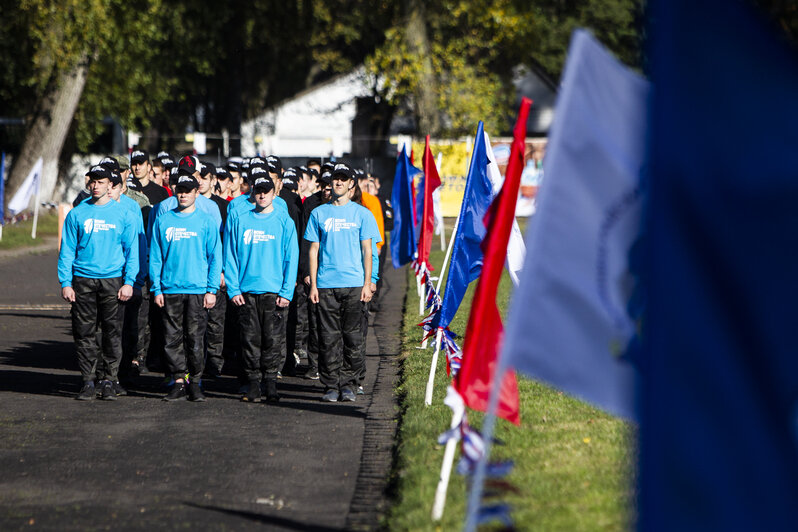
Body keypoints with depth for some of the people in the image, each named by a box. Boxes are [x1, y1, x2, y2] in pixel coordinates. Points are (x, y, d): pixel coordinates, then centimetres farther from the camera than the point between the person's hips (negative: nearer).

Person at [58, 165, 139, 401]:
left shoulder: (123, 214, 5)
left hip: (113, 280, -1)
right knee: (84, 333, 1)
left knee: (112, 332, -2)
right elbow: (67, 250, 7)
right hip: (83, 280, 1)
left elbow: (131, 250, 4)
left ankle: (108, 381, 5)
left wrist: (129, 282, -6)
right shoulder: (77, 214, 7)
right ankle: (88, 382, 7)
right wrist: (65, 283, -2)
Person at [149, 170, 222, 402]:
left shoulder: (206, 222, 4)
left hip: (198, 290, -2)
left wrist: (212, 289, -4)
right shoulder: (163, 221, 9)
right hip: (170, 289, 2)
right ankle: (179, 382, 7)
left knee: (195, 338, -3)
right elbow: (155, 257, 10)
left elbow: (215, 257, 4)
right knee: (172, 339, 1)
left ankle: (195, 382, 7)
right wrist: (156, 288, 2)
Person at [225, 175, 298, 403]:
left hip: (275, 291, -1)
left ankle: (271, 383, 6)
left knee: (273, 339, -1)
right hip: (247, 290, 1)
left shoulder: (284, 222, 5)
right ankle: (253, 382, 7)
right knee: (250, 339, 2)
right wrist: (233, 288, -3)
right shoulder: (240, 222, 7)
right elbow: (230, 257, 7)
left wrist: (287, 291, -6)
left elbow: (291, 258, 3)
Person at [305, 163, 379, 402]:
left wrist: (367, 283, -2)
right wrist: (313, 284, 3)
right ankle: (331, 385, 4)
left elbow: (367, 250, 6)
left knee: (353, 337, -2)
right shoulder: (319, 213, 10)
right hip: (326, 285, 1)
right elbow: (314, 250, 10)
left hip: (354, 284, -1)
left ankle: (348, 383, 6)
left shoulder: (361, 214, 7)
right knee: (329, 337, -1)